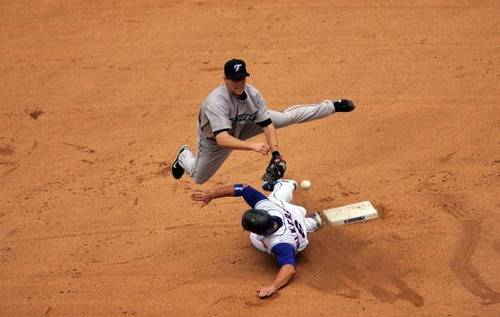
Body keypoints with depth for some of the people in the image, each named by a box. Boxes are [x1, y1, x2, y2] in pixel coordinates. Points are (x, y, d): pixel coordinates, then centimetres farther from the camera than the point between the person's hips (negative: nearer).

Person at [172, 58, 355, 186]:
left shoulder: (253, 94, -28)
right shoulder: (216, 102, -45)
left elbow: (267, 124, -24)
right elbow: (222, 139, -55)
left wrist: (275, 152, -38)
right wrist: (253, 146, -67)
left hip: (243, 127, 3)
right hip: (215, 140, -3)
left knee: (288, 116, -2)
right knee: (198, 178, 15)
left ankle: (332, 106, 17)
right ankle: (185, 155, 48)